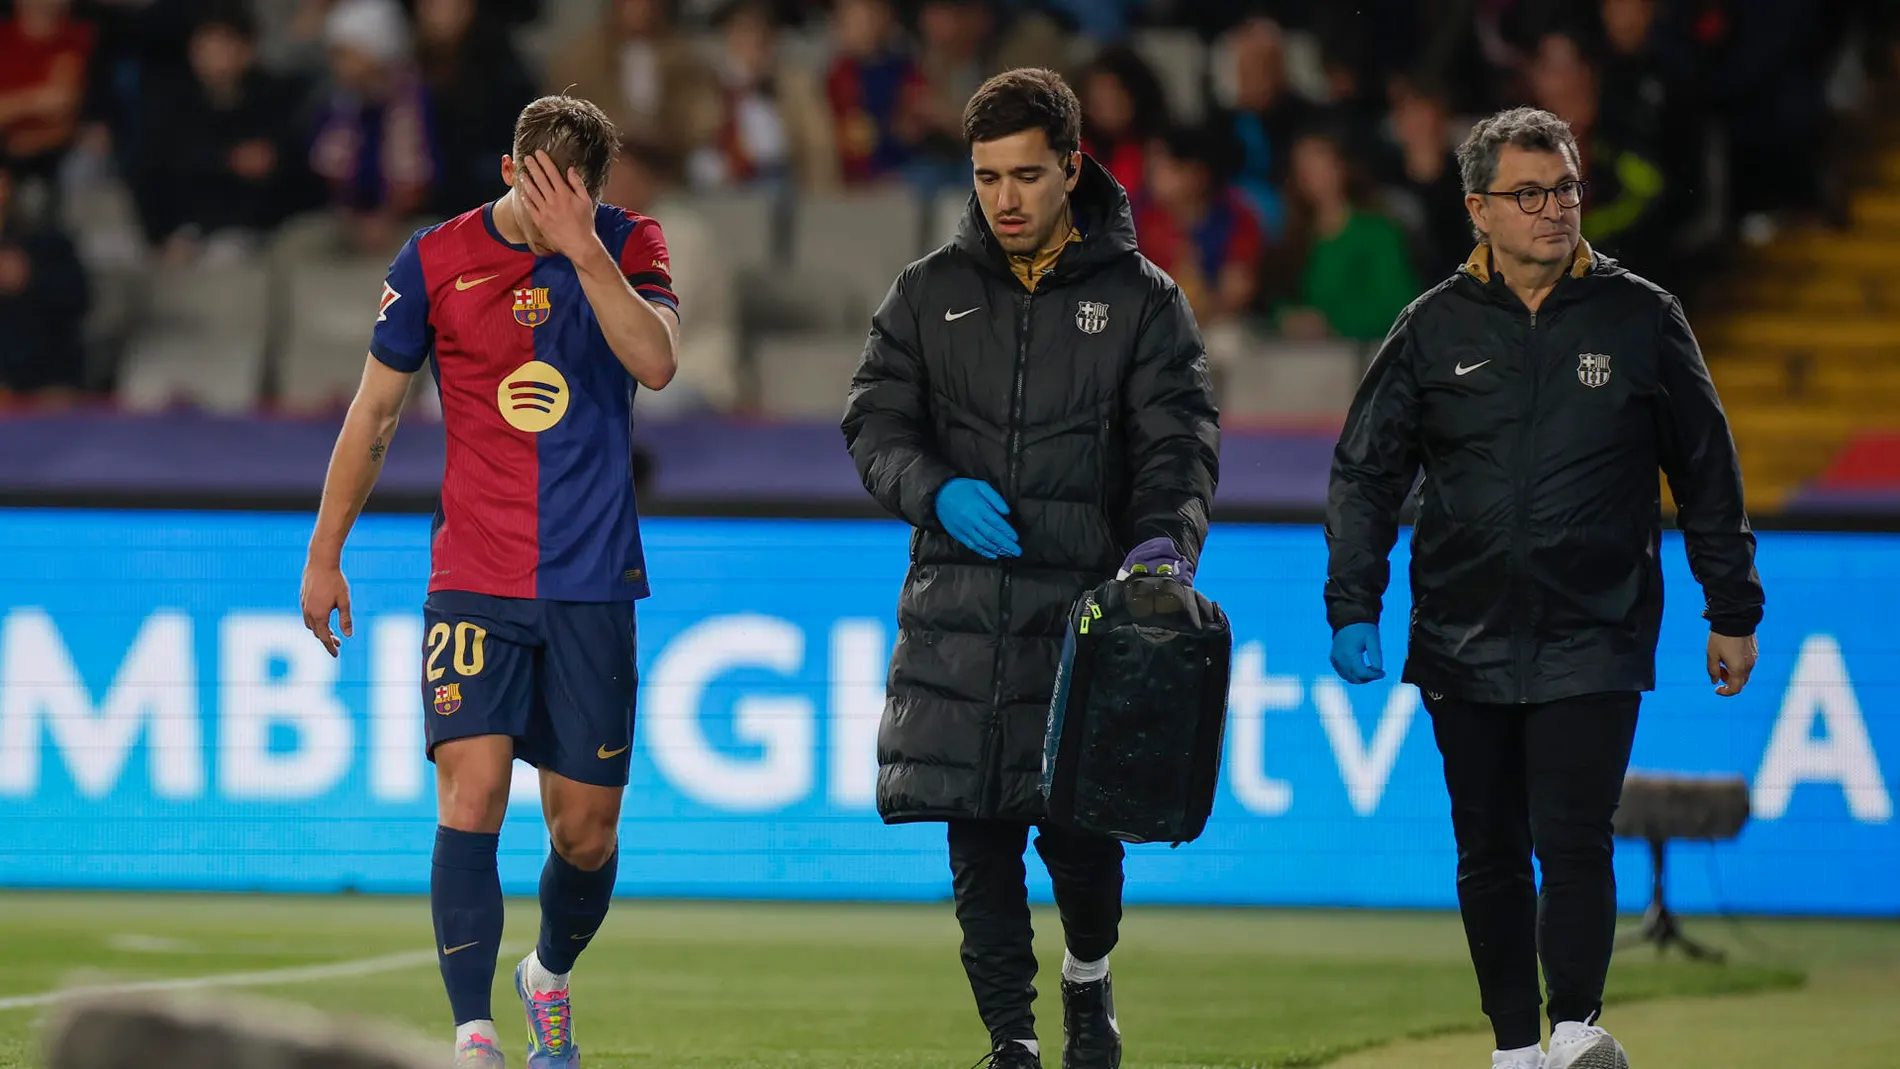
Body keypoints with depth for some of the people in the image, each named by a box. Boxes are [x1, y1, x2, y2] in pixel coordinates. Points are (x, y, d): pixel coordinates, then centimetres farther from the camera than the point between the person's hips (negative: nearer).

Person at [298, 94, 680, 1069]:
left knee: (585, 831, 6)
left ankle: (550, 977, 36)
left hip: (593, 583, 1)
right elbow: (375, 411, 11)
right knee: (471, 795, -17)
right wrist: (325, 553, 13)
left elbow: (656, 362, -17)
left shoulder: (629, 246, 2)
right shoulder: (436, 260, 1)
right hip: (473, 583, -1)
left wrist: (581, 246, -25)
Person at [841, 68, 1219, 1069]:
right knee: (980, 837, -2)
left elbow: (1180, 442, -2)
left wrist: (1165, 538, -22)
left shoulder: (1140, 299, 5)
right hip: (958, 606, 2)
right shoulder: (929, 292, 10)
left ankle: (1089, 974, 27)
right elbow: (875, 423, 7)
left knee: (1080, 826, -4)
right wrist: (937, 490, -14)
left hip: (1087, 603, -2)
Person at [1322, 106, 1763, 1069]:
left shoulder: (1641, 319, 2)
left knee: (1572, 842, -14)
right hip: (1464, 645, 2)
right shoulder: (1437, 328, 4)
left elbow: (1707, 474, 9)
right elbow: (1366, 473, 7)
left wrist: (1732, 611, 10)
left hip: (1594, 639, -2)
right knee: (1488, 855, 8)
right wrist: (1352, 609, -2)